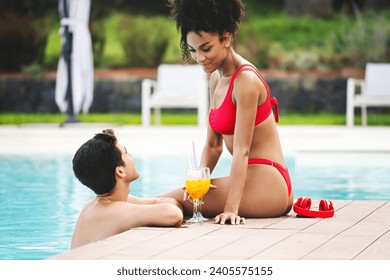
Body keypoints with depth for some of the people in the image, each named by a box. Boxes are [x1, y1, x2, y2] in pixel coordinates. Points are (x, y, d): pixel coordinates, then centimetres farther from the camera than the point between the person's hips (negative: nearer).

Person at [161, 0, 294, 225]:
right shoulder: (216, 79, 13)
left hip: (266, 185, -9)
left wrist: (231, 208, -25)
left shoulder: (245, 80, -14)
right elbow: (213, 145, 14)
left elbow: (242, 150, -20)